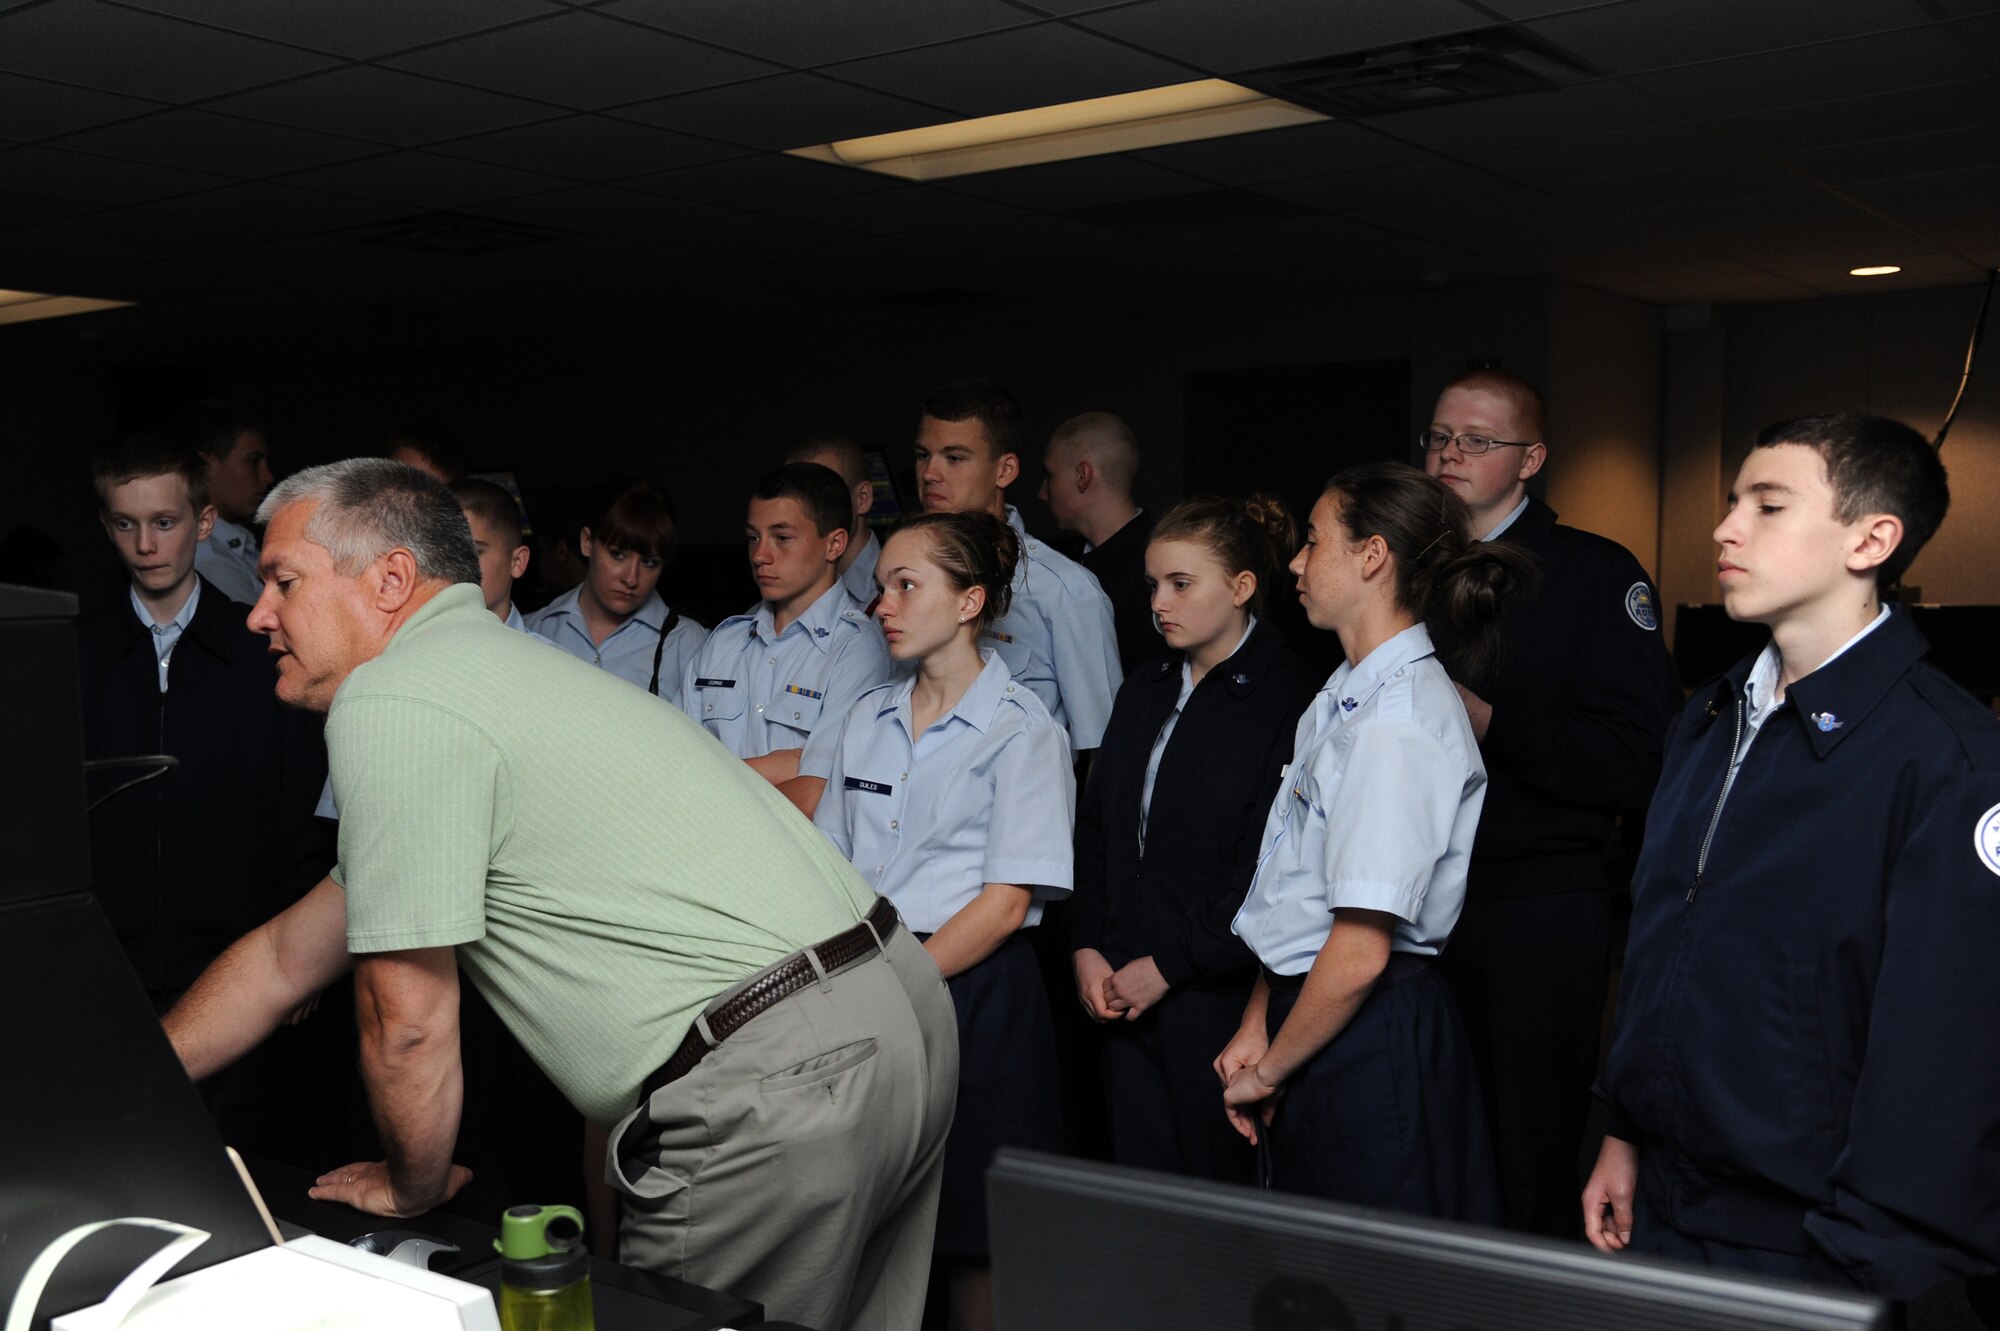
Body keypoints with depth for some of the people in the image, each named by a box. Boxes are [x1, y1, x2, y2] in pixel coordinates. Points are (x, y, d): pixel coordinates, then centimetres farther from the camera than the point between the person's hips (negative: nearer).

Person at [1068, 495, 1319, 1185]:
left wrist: (1169, 965, -12)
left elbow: (1270, 865, -16)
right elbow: (1095, 826, 15)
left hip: (1218, 993, -6)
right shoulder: (1143, 693, 14)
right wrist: (1087, 947, 3)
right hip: (1123, 995, 7)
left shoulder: (1290, 700, -11)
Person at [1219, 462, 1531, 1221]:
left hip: (1371, 1040, -9)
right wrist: (1256, 1029, 6)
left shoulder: (1398, 723, -21)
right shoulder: (1344, 699, 10)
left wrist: (1267, 1071, -10)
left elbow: (1360, 951, -23)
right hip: (1311, 1012, 9)